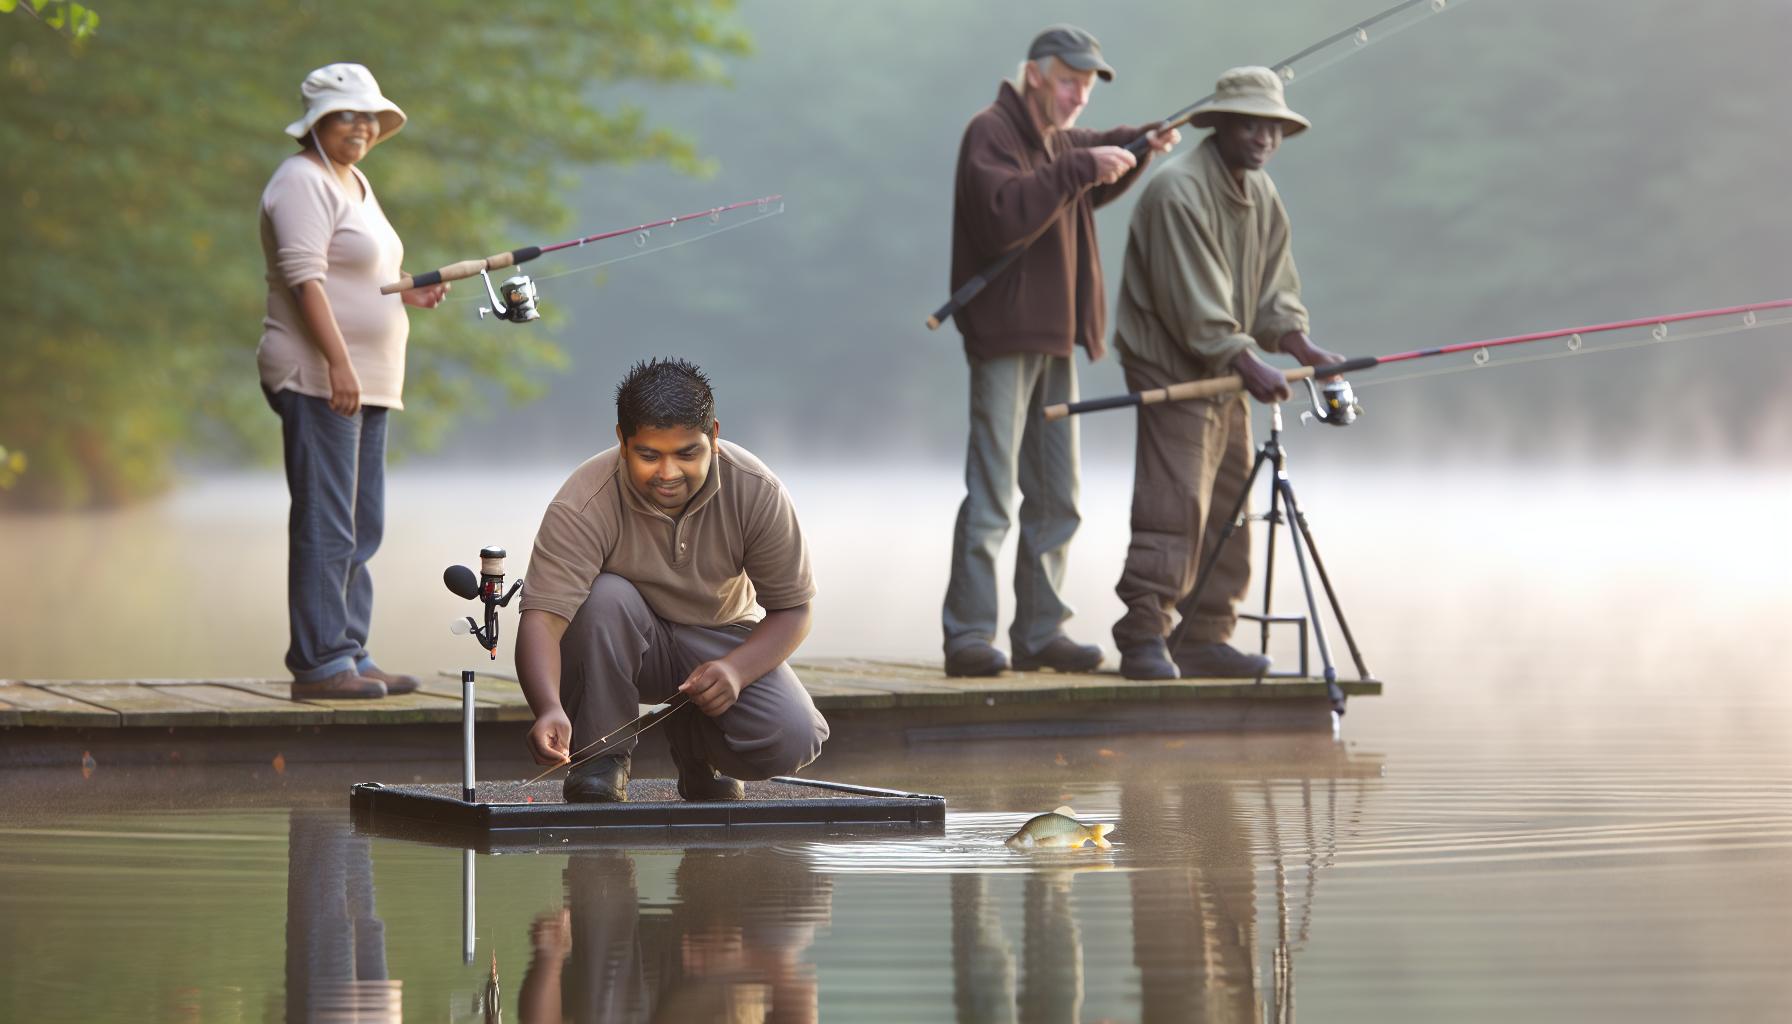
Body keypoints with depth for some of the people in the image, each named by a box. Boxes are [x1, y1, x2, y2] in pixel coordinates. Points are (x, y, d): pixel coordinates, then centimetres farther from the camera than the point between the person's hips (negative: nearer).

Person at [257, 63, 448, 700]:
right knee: (325, 526, -11)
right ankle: (320, 664, -11)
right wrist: (338, 362, -26)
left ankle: (350, 656, 15)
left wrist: (405, 293, 14)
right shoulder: (302, 181, -10)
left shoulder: (354, 182, 21)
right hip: (316, 377, -10)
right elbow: (304, 277, -19)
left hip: (364, 381, 10)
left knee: (361, 528, 11)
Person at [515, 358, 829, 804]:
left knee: (793, 739, -26)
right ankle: (599, 759, -15)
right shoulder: (582, 506, -28)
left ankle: (693, 740, 9)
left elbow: (792, 608, -10)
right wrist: (550, 709, -55)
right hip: (623, 647, -2)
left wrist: (736, 669, -30)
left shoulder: (757, 493, -19)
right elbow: (542, 617, -36)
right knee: (604, 597, -37)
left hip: (718, 640, 2)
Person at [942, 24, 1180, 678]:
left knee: (1055, 499, 11)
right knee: (992, 496, -11)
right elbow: (1004, 214, -25)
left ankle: (1040, 631, 17)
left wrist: (1134, 147, 17)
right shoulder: (991, 132, -10)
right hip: (1005, 336, -10)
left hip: (1055, 338, 10)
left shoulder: (1058, 139, 19)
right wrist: (1076, 169, -26)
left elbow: (1092, 178, 36)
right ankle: (968, 636, -11)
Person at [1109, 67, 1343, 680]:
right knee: (1174, 503, -15)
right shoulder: (1179, 190, -18)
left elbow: (1272, 290, 12)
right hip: (1170, 363, -9)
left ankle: (1204, 640, 13)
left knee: (1228, 508, 8)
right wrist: (1248, 366, -27)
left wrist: (1302, 347, -4)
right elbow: (1194, 306, -22)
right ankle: (1143, 640, -14)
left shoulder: (1261, 194, 12)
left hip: (1225, 374, 9)